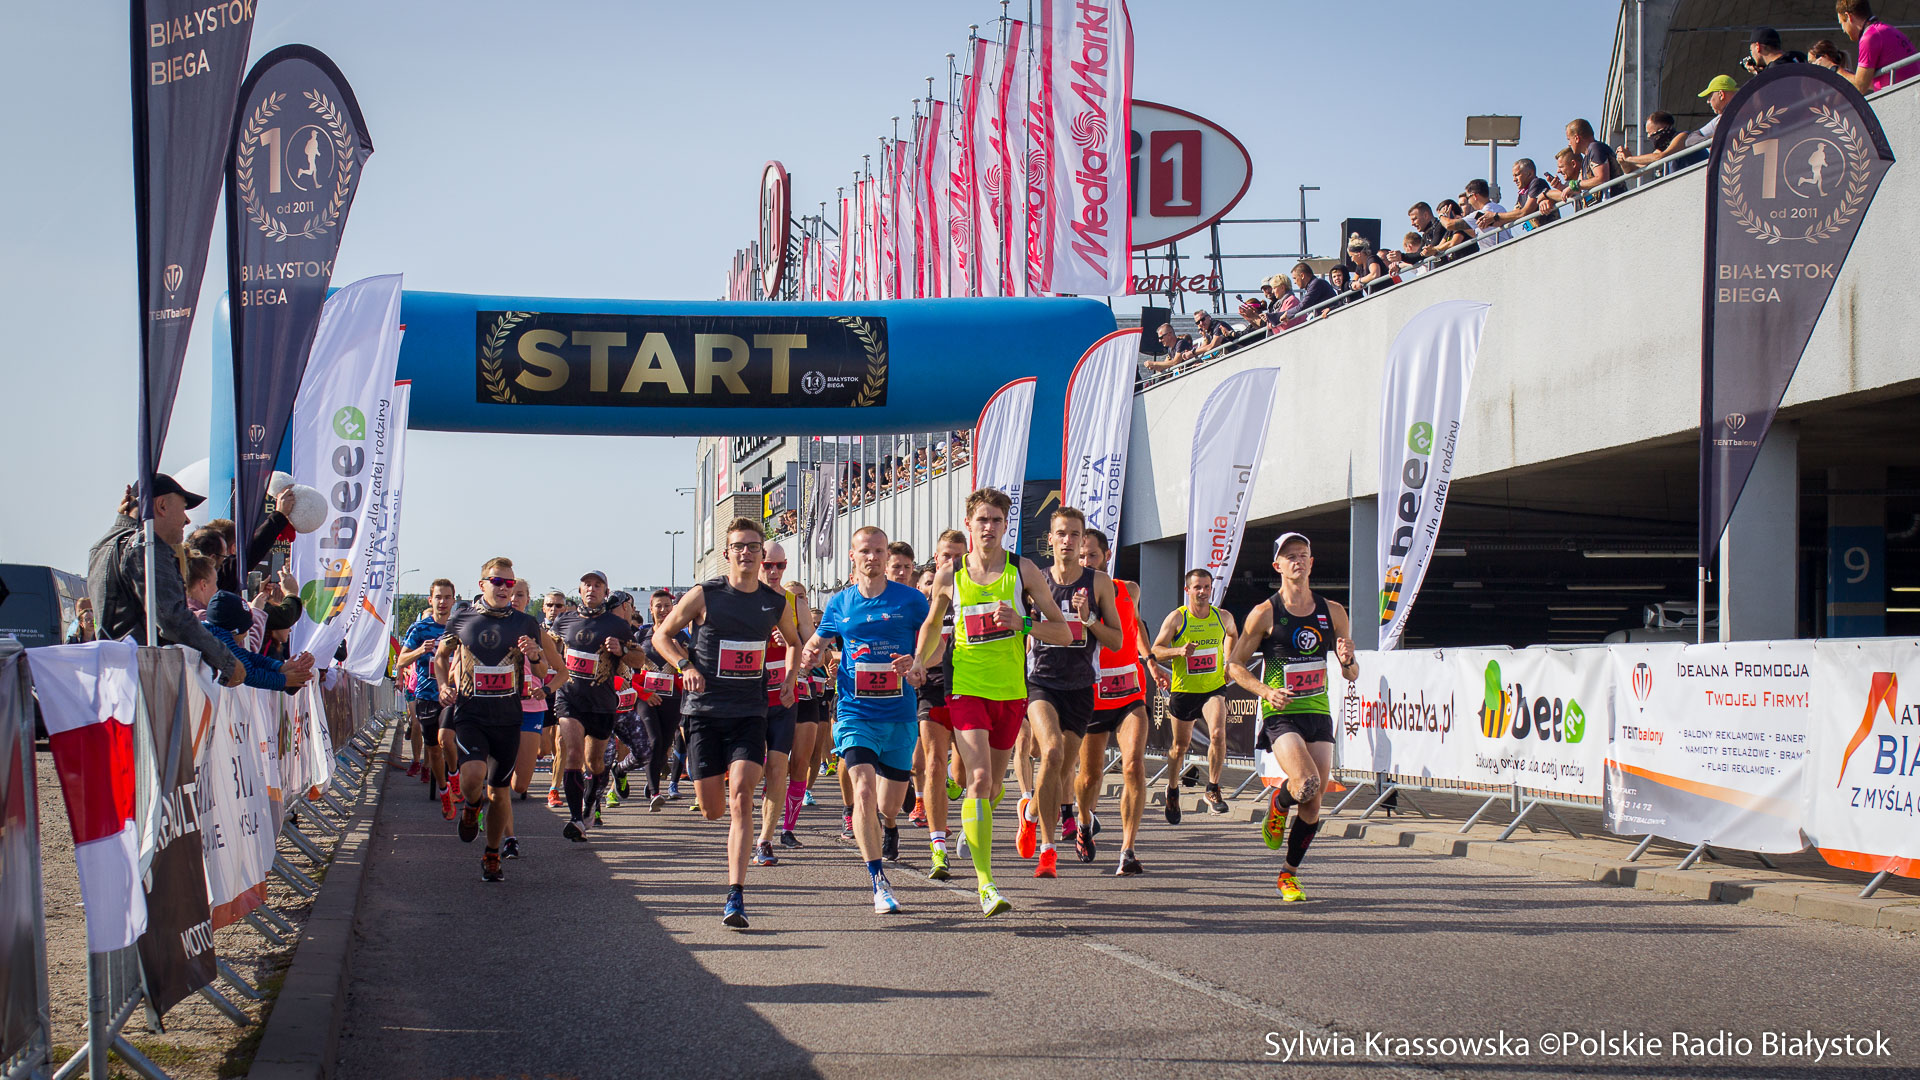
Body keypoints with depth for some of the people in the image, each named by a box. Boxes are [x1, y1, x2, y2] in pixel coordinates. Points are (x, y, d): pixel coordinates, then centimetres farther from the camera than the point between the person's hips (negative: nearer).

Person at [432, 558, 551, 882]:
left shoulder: (526, 623, 6)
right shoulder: (461, 619, 4)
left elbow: (543, 672, 12)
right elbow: (441, 655, 20)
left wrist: (534, 656, -11)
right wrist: (443, 685, 2)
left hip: (508, 718, 1)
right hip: (469, 713, -1)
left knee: (500, 791, 7)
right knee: (473, 774, -25)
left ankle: (492, 856, 26)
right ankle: (472, 806, 11)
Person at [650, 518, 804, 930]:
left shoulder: (776, 603, 6)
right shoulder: (704, 596, -3)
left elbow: (796, 642, 27)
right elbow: (662, 635, 6)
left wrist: (790, 678, 9)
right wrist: (685, 665, -12)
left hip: (750, 713, 1)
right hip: (704, 710, -1)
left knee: (741, 800, -16)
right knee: (712, 810, 2)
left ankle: (735, 897, -18)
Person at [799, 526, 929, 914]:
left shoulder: (910, 599, 0)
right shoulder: (840, 604, 5)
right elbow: (817, 640, 20)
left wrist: (917, 666, -15)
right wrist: (808, 654, -3)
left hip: (900, 715, 0)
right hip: (855, 714, 0)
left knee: (888, 803, 9)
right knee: (864, 789, -20)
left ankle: (888, 826, 49)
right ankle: (879, 883, -14)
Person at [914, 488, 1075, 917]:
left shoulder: (1023, 571, -1)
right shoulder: (949, 577, 2)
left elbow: (1064, 633, -1)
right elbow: (931, 625, 22)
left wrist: (1022, 624, -17)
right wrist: (917, 666, 13)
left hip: (1011, 691, 2)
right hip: (966, 688, -2)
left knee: (993, 785, 13)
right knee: (979, 778, -18)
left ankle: (973, 830, 48)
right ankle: (986, 884, -18)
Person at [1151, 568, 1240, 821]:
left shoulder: (1223, 617, 0)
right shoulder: (1176, 618, -9)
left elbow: (1232, 634, 24)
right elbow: (1156, 650, -8)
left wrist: (1229, 662, 11)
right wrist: (1179, 651, -26)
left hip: (1214, 688, 1)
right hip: (1183, 689, -1)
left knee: (1218, 734, -22)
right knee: (1180, 746, 11)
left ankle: (1213, 790, -9)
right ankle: (1172, 789, 36)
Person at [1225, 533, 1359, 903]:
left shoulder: (1332, 612, 8)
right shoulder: (1264, 614, -3)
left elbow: (1351, 675, 14)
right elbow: (1235, 665, 2)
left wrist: (1347, 660, -10)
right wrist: (1265, 691, -14)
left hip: (1319, 714, 4)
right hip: (1281, 716, -4)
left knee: (1312, 806, 1)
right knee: (1307, 784, -26)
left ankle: (1289, 874, 21)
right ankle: (1278, 803, 10)